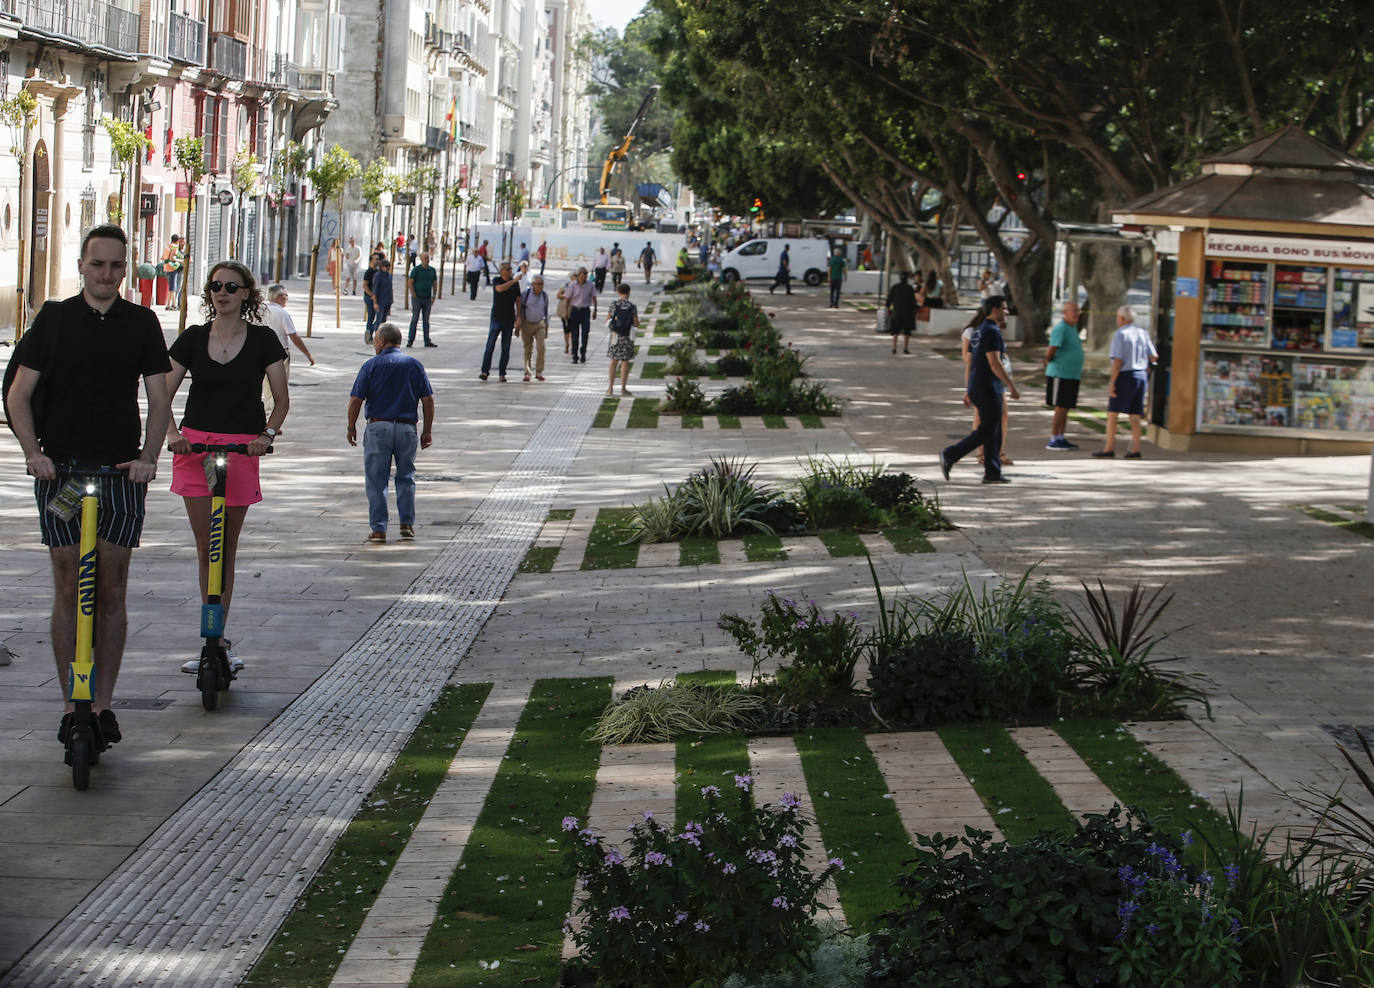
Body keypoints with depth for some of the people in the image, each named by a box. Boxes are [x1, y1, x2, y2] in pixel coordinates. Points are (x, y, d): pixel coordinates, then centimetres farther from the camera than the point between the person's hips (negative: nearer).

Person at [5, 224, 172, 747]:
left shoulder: (141, 323, 7)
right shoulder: (53, 318, 4)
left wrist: (147, 457, -9)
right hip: (60, 468, -1)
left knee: (111, 590, 3)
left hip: (122, 471, 1)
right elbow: (19, 394, 3)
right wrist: (32, 450, -11)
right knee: (68, 588, 0)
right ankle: (71, 703, 6)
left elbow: (159, 400, 6)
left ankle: (103, 703, 11)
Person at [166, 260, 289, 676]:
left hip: (242, 450, -2)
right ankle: (218, 641, 5)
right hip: (195, 445, 2)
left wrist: (268, 433, -15)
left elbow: (281, 399, 3)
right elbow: (162, 395, 6)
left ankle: (215, 639, 9)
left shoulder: (262, 340, 3)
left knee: (226, 548, 2)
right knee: (206, 545, 0)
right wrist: (171, 432, -12)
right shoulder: (193, 338, 7)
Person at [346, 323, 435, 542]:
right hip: (407, 428, 2)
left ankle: (378, 529, 2)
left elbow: (356, 401, -6)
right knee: (406, 477, 17)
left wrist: (351, 427, 6)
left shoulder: (371, 366, -3)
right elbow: (428, 400, 3)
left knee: (376, 480, 4)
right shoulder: (414, 365, 5)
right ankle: (407, 524, 12)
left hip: (378, 427, -2)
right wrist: (427, 431, 9)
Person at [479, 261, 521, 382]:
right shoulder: (497, 280, -2)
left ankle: (502, 373, 7)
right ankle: (485, 371, -5)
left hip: (509, 319, 3)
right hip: (497, 318, -3)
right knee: (490, 345, -7)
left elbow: (518, 300, 7)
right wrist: (514, 281, -28)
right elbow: (500, 289, -25)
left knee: (506, 348, 3)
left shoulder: (515, 283, 6)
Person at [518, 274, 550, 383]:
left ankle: (539, 372, -7)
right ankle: (527, 373, 13)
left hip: (540, 324, 1)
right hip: (526, 324, -1)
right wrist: (518, 325, -3)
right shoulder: (525, 293, -8)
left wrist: (546, 328, 11)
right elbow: (518, 309, -1)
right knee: (528, 349, 3)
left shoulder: (545, 295, 2)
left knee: (541, 347, -14)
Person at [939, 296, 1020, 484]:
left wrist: (968, 389, 22)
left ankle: (992, 472, 9)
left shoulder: (980, 330, 15)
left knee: (994, 432, 10)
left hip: (977, 386, 10)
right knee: (986, 431, -6)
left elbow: (971, 362, 19)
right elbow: (994, 364, -21)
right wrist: (1011, 386, -18)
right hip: (987, 388, -10)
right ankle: (949, 456, -8)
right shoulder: (991, 331, -15)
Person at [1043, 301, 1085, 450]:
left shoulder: (1073, 327, 16)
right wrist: (1048, 362, -3)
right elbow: (1051, 351, -20)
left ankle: (1060, 438, 17)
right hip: (1060, 375, -9)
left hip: (1072, 376, 9)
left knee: (1065, 409, 12)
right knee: (1060, 408, -7)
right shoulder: (1060, 328, -15)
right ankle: (1053, 441, -4)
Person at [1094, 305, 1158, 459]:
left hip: (1124, 376, -6)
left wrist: (1112, 382, -16)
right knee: (1135, 416, 9)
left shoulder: (1120, 335, -11)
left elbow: (1118, 361, -17)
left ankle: (1109, 448, -1)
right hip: (1141, 375, 6)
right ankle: (1135, 449, 4)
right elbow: (1154, 357, 9)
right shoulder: (1143, 334, 8)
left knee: (1112, 413, 1)